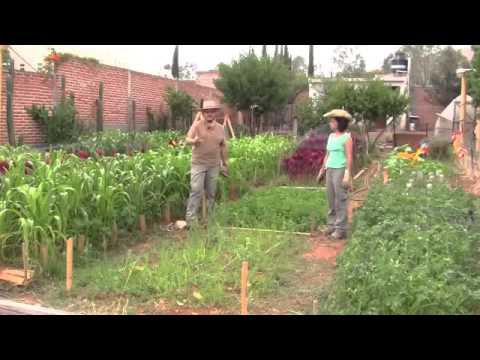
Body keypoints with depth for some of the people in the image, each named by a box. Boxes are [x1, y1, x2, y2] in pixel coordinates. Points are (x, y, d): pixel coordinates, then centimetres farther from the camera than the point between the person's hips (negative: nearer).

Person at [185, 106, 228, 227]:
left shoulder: (220, 128, 9)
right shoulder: (197, 125, -4)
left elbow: (223, 146, 15)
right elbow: (187, 140, -13)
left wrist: (225, 163, 16)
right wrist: (194, 141, -36)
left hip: (214, 165, 4)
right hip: (198, 164, -4)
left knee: (211, 193, 9)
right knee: (196, 191, -9)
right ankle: (190, 219, -5)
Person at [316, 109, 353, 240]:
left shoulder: (346, 137, -8)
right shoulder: (331, 136, 13)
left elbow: (349, 157, -11)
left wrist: (347, 175, -18)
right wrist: (322, 170, 18)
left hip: (340, 170, -7)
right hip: (330, 170, 7)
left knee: (340, 199, -5)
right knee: (331, 199, 9)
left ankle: (341, 229, -1)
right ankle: (332, 225, 16)